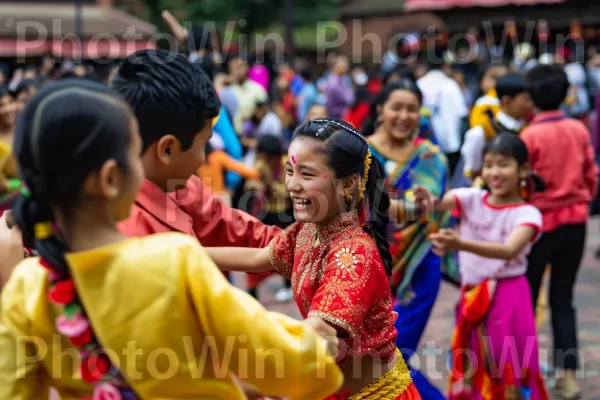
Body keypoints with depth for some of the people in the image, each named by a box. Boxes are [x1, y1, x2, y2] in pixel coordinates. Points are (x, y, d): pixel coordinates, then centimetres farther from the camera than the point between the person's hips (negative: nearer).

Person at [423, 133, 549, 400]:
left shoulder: (528, 214, -10)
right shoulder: (472, 199, 1)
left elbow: (509, 251, -28)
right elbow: (440, 203, -19)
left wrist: (460, 244, -44)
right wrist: (426, 199, -44)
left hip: (507, 297, -4)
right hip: (472, 297, 4)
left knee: (507, 371, -1)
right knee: (472, 370, 14)